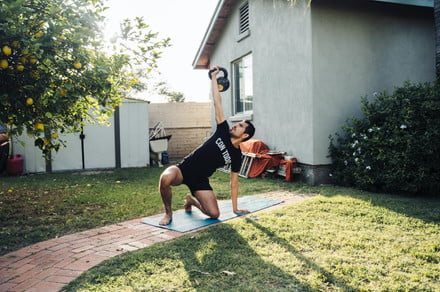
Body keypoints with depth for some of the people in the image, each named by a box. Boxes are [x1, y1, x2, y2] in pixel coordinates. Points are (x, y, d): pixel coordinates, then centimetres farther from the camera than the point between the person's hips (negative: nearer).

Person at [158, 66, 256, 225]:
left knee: (214, 214, -16)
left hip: (200, 180, 1)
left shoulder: (236, 156, 2)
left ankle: (191, 200, 18)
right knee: (165, 179, -37)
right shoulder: (223, 132, 1)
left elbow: (234, 183, 8)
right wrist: (214, 77, 0)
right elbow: (217, 103, -2)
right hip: (183, 169, -1)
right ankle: (168, 212, -6)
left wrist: (235, 208, 6)